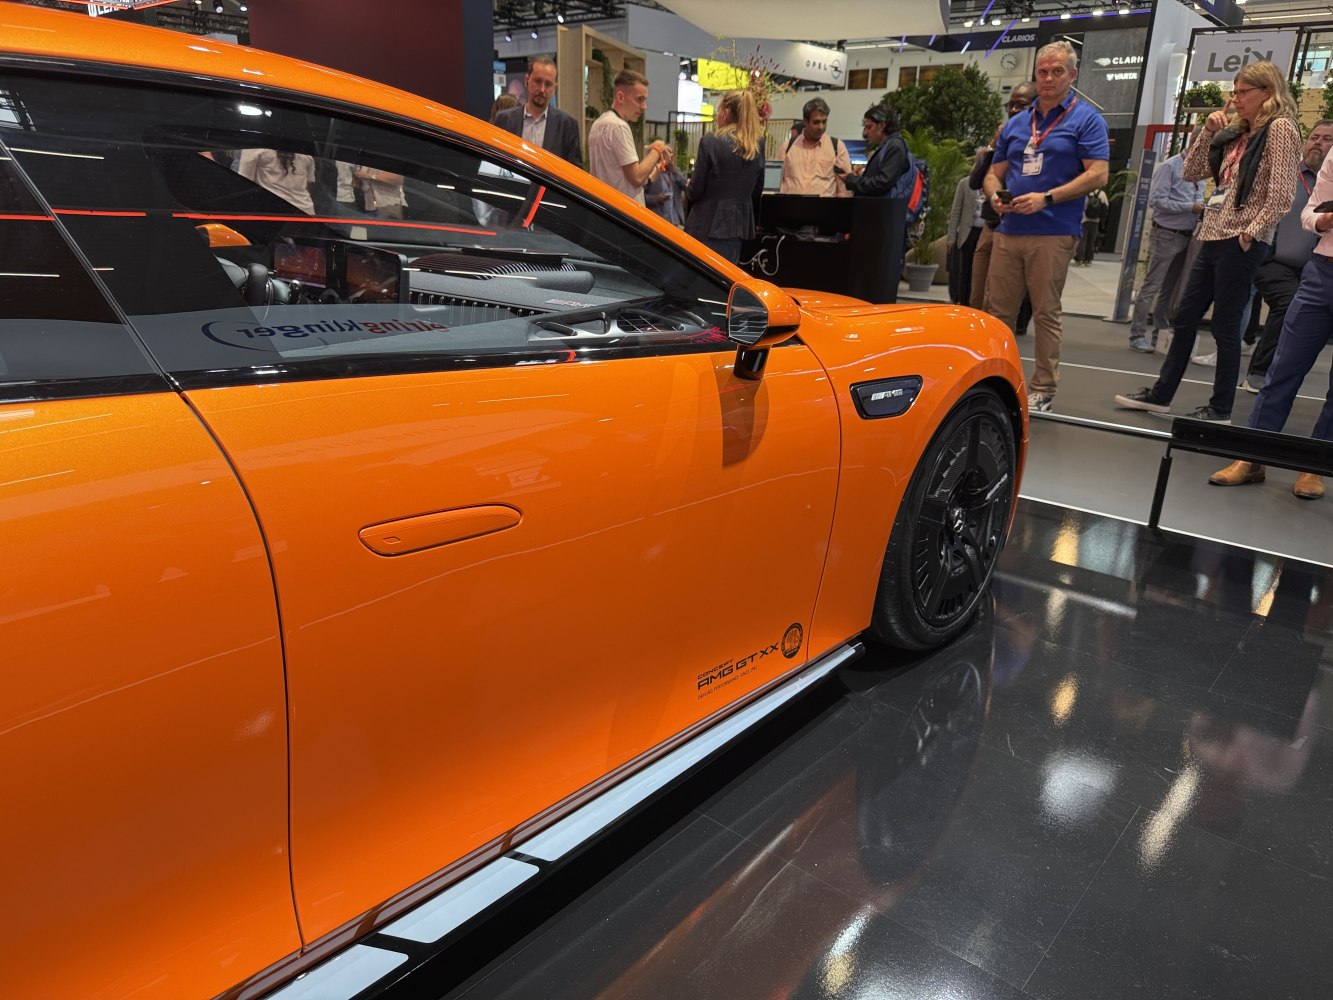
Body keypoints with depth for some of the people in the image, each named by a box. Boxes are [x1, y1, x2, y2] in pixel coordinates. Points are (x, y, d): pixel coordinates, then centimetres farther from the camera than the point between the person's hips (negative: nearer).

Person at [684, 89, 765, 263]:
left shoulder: (710, 142, -12)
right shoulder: (758, 145, 4)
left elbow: (695, 190, -8)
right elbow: (757, 190, 13)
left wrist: (688, 190, 13)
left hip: (708, 225, -5)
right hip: (738, 225, 5)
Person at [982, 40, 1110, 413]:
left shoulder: (1086, 119, 2)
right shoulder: (1016, 124, 18)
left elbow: (1097, 174, -7)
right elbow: (994, 172, 20)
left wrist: (1046, 198, -17)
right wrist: (995, 195, -4)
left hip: (1054, 232, -5)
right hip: (1009, 230, 5)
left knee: (1046, 313, -1)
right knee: (998, 311, 5)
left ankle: (1043, 390, 6)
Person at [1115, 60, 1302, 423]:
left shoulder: (1280, 128, -7)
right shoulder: (1237, 134, 15)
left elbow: (1281, 194, -15)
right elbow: (1191, 172, 16)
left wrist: (1251, 233, -16)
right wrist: (1209, 131, 8)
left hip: (1240, 244, -8)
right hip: (1213, 239, 8)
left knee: (1225, 326, -2)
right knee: (1184, 317, 12)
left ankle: (1220, 409, 8)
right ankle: (1161, 394, 21)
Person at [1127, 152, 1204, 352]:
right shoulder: (1169, 166, -10)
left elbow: (1197, 201, 20)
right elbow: (1157, 200, -16)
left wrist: (1203, 208, -2)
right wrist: (1191, 207, -18)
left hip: (1185, 237, 7)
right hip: (1166, 235, -7)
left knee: (1169, 289, 12)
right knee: (1151, 286, -5)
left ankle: (1159, 334, 19)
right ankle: (1137, 336, -2)